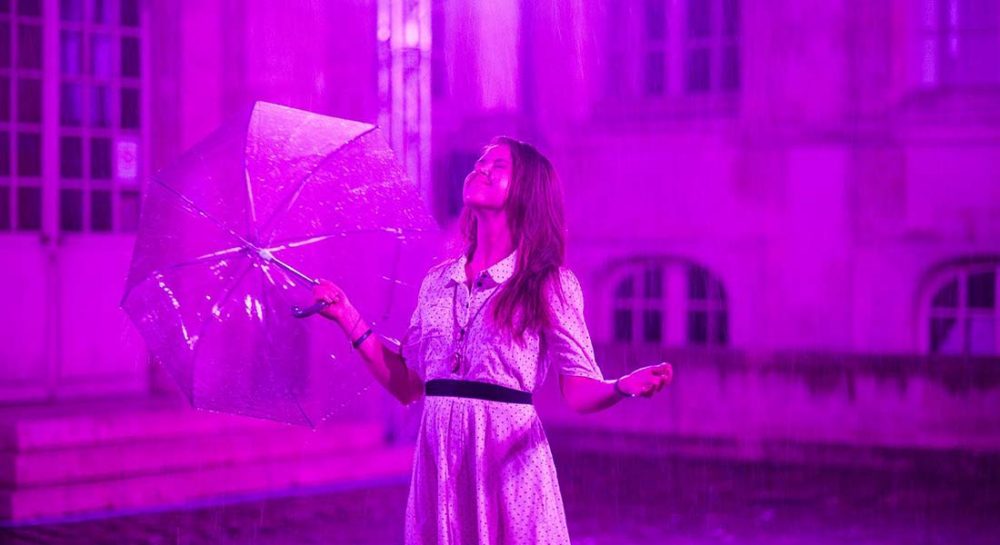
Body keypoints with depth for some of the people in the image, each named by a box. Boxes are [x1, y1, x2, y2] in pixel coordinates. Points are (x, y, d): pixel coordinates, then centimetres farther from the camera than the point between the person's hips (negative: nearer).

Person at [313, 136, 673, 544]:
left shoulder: (549, 284, -1)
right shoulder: (437, 281, 12)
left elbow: (580, 391, -7)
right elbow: (407, 386, 11)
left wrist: (624, 386, -27)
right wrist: (351, 321, 8)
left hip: (507, 458, -4)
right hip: (439, 460, 4)